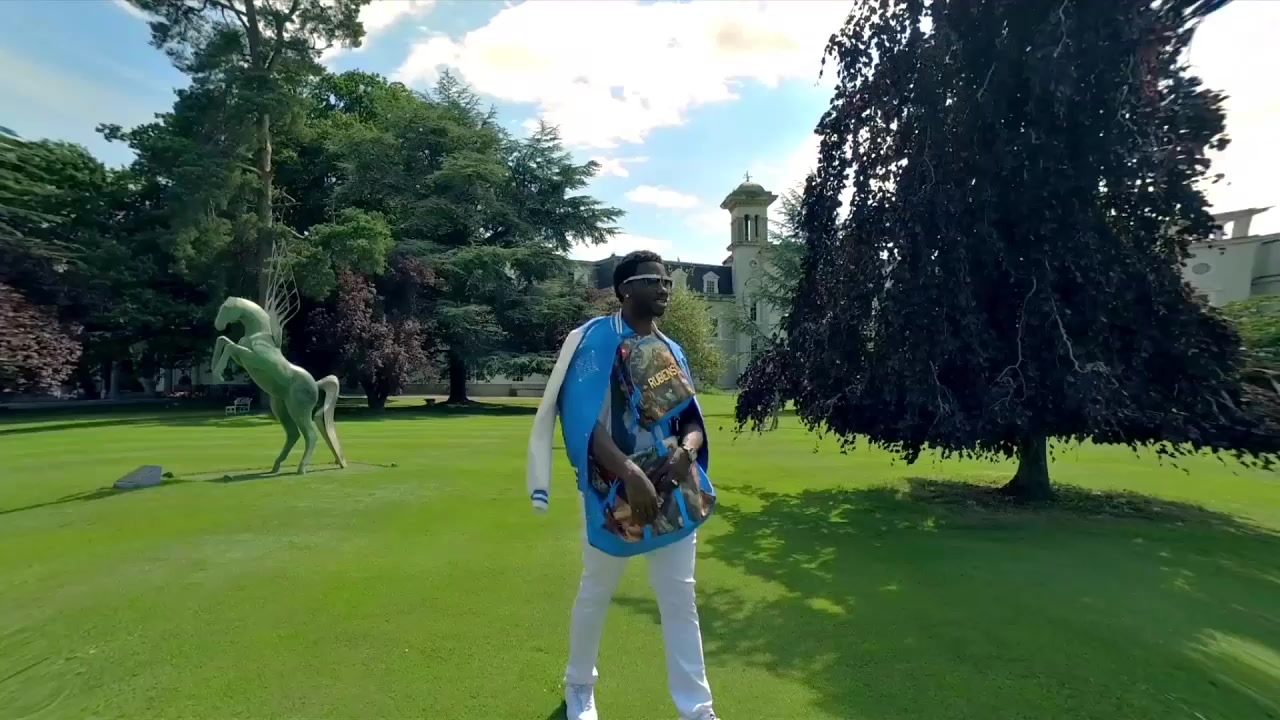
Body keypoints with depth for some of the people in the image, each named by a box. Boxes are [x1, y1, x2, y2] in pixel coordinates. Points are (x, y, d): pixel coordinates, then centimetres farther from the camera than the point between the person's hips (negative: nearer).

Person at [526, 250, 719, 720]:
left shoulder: (672, 351, 8)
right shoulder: (595, 339, -10)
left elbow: (693, 419, 8)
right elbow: (585, 421, -18)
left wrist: (686, 449, -14)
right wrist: (630, 474, -28)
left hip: (673, 491, 5)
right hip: (613, 490, -4)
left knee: (681, 601, 11)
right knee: (595, 594, 16)